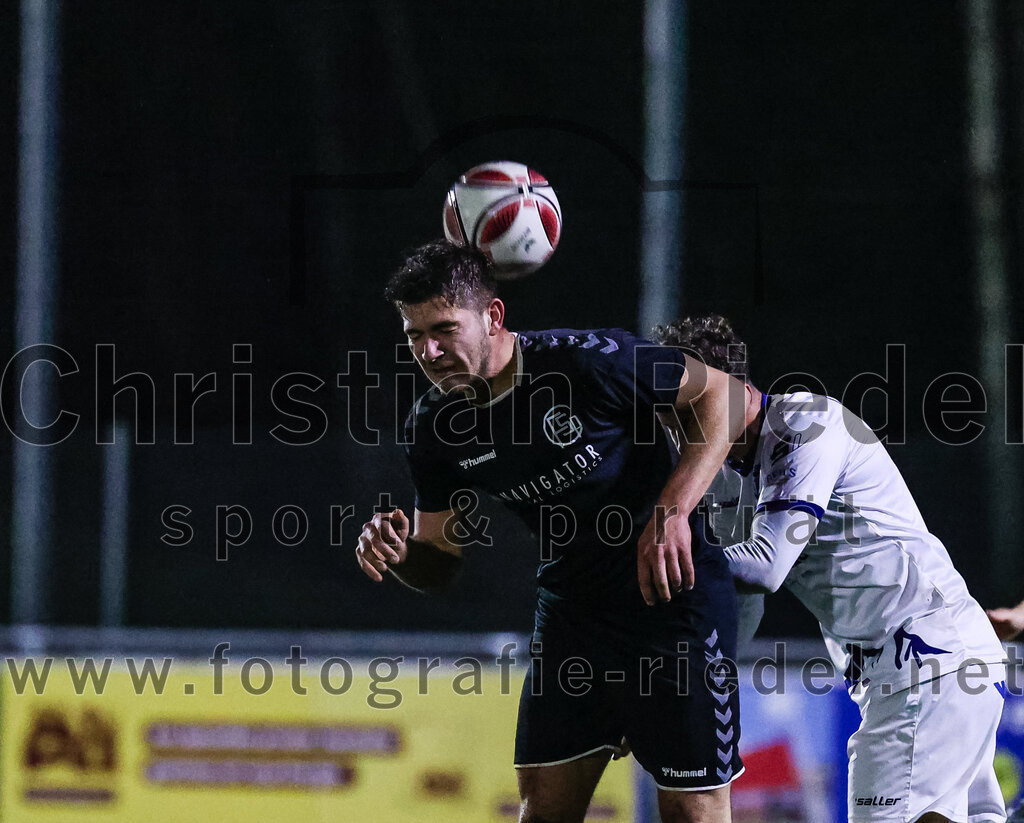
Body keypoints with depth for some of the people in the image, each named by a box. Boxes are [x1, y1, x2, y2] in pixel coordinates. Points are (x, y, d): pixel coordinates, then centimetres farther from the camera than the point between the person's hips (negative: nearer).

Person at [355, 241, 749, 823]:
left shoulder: (590, 361, -21)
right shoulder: (435, 427, -3)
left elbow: (724, 396, -10)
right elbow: (441, 563, 8)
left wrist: (674, 511, -20)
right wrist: (398, 552, -17)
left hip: (671, 595, -6)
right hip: (571, 608, 6)